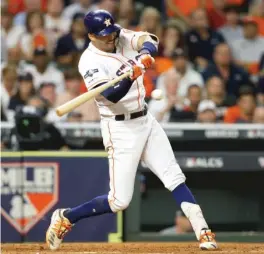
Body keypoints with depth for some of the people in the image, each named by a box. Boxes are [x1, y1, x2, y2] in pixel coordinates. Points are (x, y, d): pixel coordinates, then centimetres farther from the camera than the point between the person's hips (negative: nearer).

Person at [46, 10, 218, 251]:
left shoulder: (122, 38, 2)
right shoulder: (90, 62, -18)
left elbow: (149, 40, -12)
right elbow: (112, 96, -29)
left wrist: (145, 53, -33)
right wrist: (132, 75, -45)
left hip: (146, 121, 7)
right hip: (121, 129, -7)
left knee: (175, 177, 1)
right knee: (119, 201, -5)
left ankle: (203, 232, 1)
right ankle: (65, 218, 12)